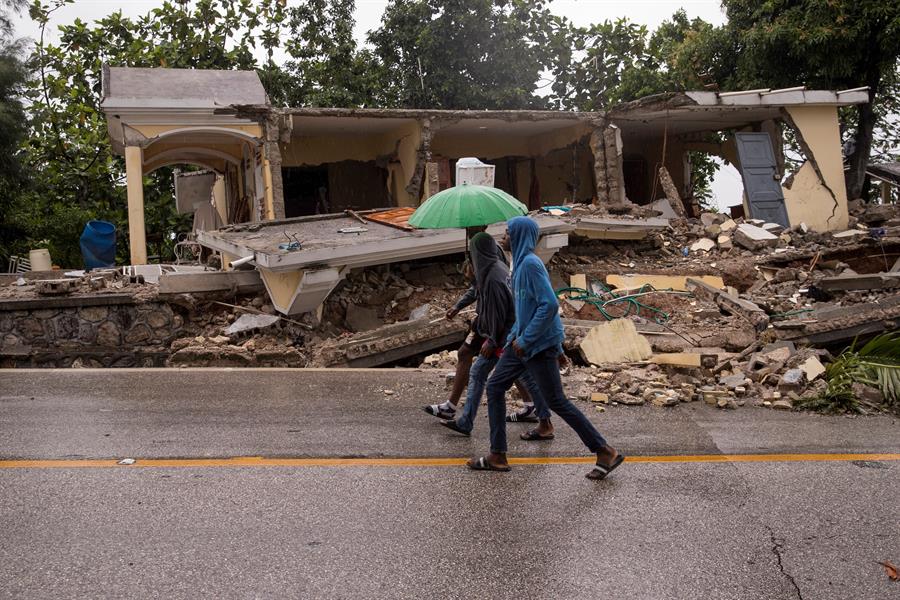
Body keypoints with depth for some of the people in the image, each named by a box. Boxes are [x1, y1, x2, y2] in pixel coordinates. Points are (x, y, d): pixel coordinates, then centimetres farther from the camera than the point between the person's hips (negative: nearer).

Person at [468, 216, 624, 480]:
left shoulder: (531, 263, -17)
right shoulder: (521, 263, 12)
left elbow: (550, 305, -26)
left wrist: (525, 340, -21)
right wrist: (514, 337, 18)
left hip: (540, 346, -10)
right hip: (522, 344, 10)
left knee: (556, 401, -3)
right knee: (494, 387, 9)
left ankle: (606, 452, 8)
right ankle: (498, 456, 16)